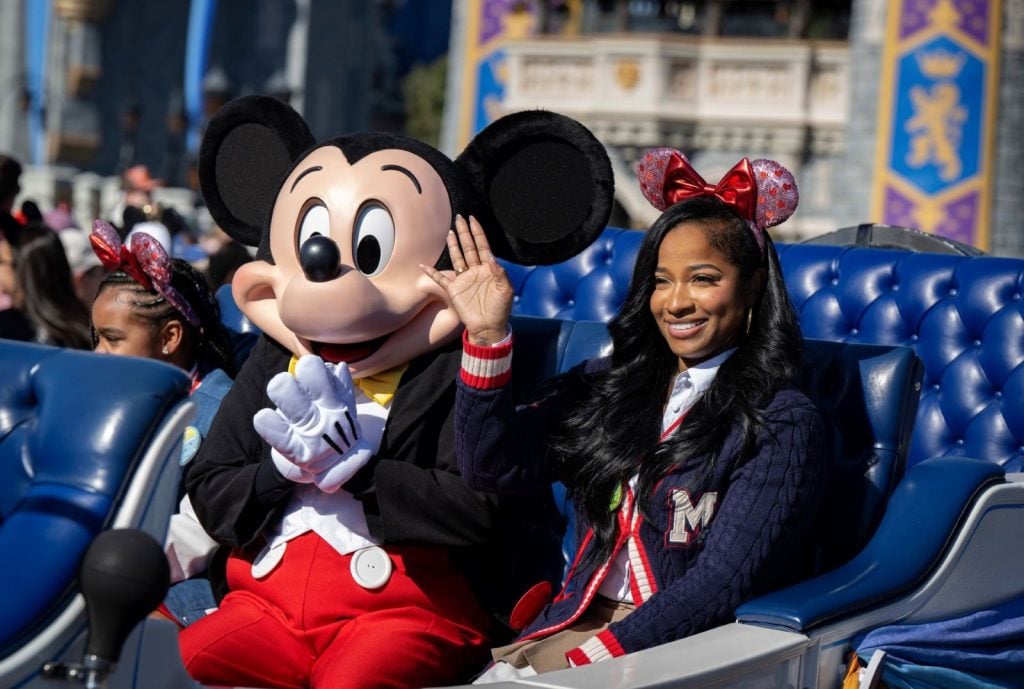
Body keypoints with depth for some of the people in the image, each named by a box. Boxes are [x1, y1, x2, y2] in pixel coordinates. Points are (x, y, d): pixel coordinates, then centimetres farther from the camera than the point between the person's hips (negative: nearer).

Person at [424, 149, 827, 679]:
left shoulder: (781, 423, -2)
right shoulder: (606, 385, 13)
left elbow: (722, 582, -10)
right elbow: (493, 467, 5)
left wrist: (587, 659, -17)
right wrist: (486, 336, -6)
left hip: (684, 650, -5)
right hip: (575, 624, 5)